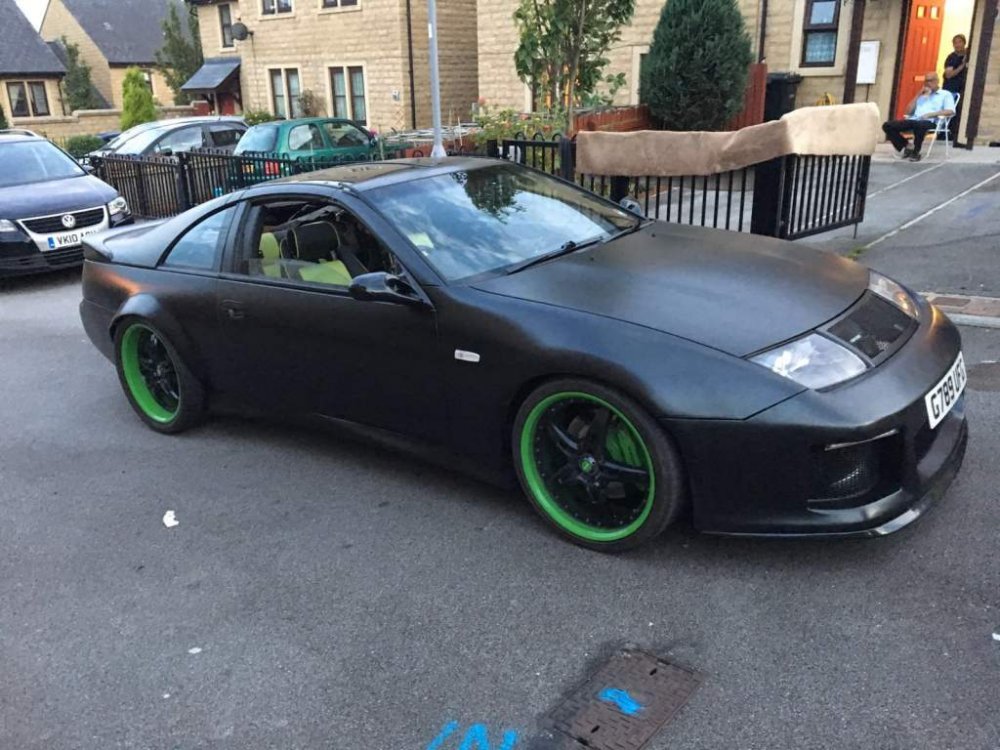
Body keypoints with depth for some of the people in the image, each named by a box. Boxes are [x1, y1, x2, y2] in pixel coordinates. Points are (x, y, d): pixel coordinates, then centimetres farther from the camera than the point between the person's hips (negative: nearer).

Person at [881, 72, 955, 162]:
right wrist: (918, 95, 13)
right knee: (887, 125, -15)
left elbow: (950, 111, -2)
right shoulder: (922, 95, 30)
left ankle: (915, 152, -22)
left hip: (930, 122, -6)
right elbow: (908, 111, 19)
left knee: (919, 125, -44)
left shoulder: (946, 94, 15)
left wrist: (931, 114, -14)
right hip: (913, 120, 6)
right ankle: (907, 147, -7)